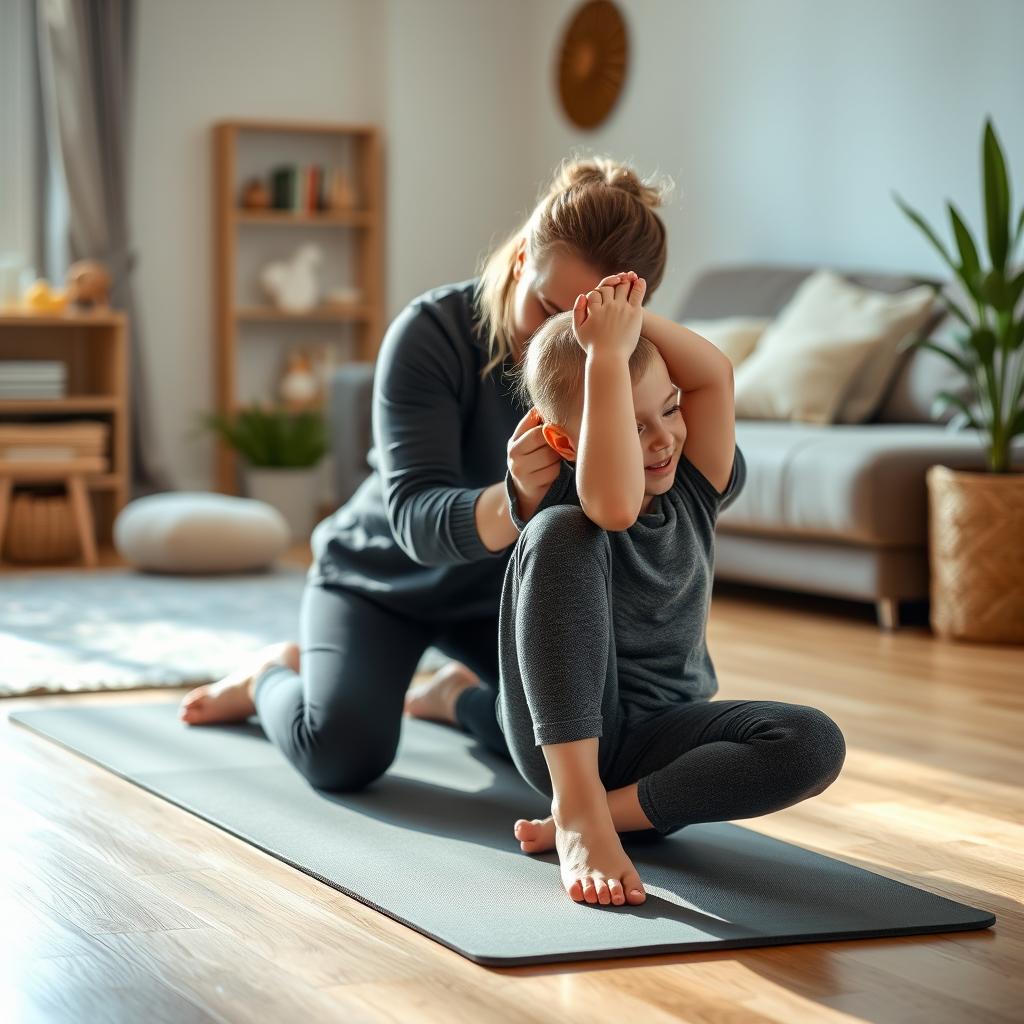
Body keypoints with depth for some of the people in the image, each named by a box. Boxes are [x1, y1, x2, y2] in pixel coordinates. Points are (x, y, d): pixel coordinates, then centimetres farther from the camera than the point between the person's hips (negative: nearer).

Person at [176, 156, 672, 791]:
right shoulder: (430, 334, -30)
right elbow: (417, 519, -39)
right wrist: (513, 501, -60)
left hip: (500, 589, 4)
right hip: (382, 572, -3)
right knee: (344, 751, -25)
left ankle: (460, 696, 21)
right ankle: (275, 677, 12)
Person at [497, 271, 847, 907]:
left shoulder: (695, 489, 1)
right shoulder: (554, 499, -14)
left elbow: (716, 377, -15)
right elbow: (616, 502, -38)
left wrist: (628, 315, -21)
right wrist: (608, 353, -37)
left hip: (656, 734, 4)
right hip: (561, 737, -4)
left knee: (816, 745, -25)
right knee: (562, 534, -31)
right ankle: (578, 815, -32)